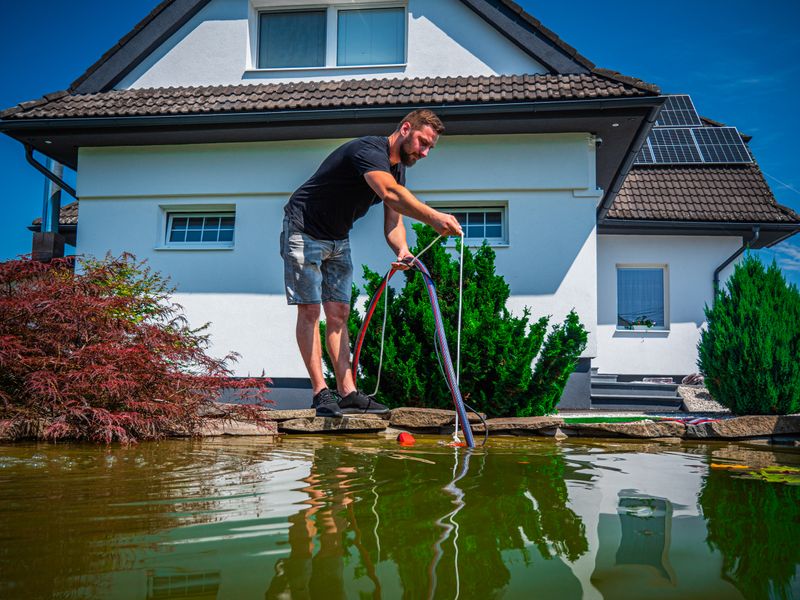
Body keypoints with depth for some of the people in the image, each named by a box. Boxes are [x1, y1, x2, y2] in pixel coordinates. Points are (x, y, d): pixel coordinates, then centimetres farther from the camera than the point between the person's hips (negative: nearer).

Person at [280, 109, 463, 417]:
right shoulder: (370, 150, -25)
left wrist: (402, 250, -22)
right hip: (304, 232, -9)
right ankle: (321, 392, -6)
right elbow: (389, 194, -45)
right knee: (310, 310, -8)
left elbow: (392, 220, -1)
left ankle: (347, 392, 2)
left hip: (338, 240, 9)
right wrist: (433, 218, -56)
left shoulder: (398, 168, 5)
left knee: (338, 313, 3)